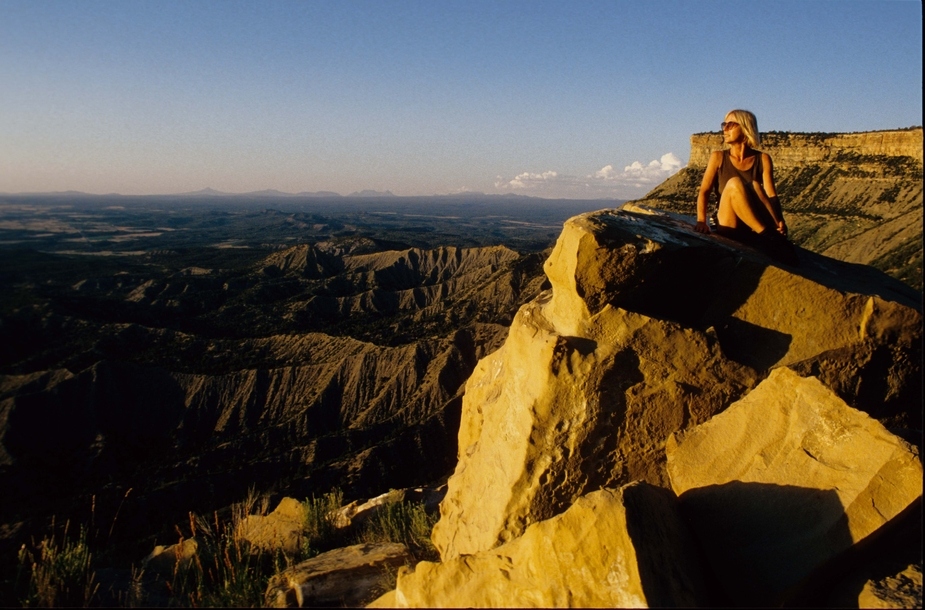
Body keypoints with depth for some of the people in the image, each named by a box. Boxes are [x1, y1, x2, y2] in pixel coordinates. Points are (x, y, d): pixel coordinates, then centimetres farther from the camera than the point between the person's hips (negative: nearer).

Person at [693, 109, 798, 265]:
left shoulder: (762, 159, 5)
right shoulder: (718, 157, 6)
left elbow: (771, 195, -8)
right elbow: (704, 191, -5)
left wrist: (780, 221, -27)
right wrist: (701, 221, -24)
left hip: (756, 227, 0)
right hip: (729, 228, 0)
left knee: (755, 185, -27)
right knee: (734, 183, -29)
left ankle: (775, 234, -40)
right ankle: (770, 238, -36)